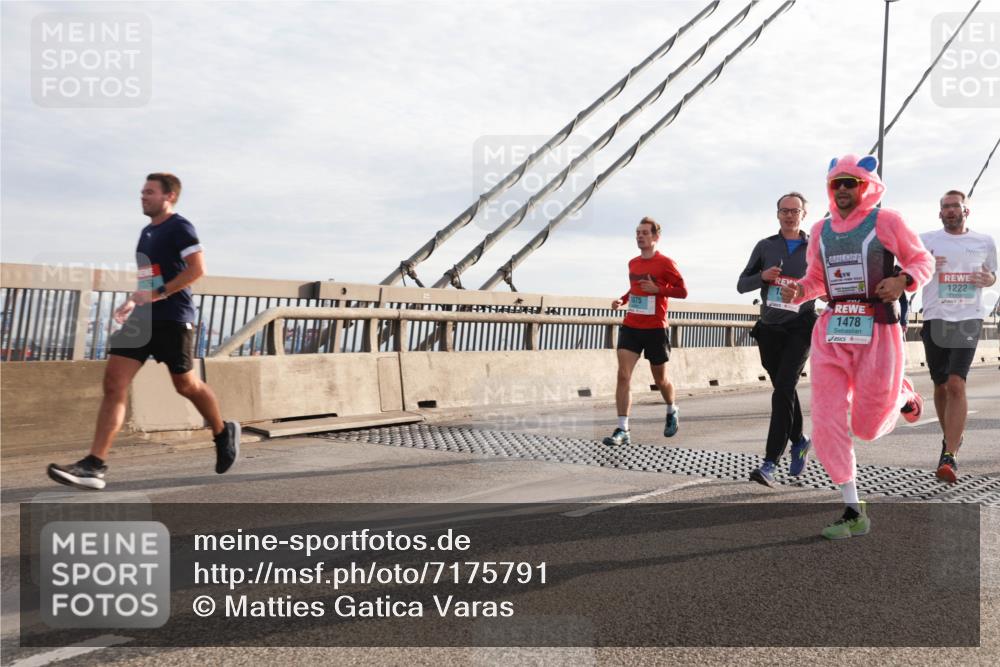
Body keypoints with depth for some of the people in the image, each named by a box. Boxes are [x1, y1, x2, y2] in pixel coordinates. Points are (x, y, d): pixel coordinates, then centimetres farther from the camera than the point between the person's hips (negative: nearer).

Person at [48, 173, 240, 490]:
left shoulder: (180, 228, -7)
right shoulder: (147, 232, 20)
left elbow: (197, 268, -19)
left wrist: (158, 294, -22)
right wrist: (132, 301, 16)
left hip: (172, 320, -8)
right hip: (143, 318, 8)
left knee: (186, 385, 4)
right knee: (113, 384, -5)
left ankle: (224, 433, 30)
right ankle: (95, 466, -9)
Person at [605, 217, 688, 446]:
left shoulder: (665, 263, -7)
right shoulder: (633, 263, 10)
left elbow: (682, 291, -7)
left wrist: (657, 289, -20)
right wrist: (622, 300, 7)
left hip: (655, 329, -4)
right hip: (630, 327, 4)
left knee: (660, 379, 11)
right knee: (623, 375, -11)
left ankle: (671, 412, 42)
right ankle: (622, 430, -12)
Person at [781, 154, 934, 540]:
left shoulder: (886, 221, -1)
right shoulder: (821, 230, 12)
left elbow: (923, 260, 6)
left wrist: (903, 280, -15)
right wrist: (797, 291, -1)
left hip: (877, 332, -4)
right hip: (831, 333, 4)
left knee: (868, 426, 5)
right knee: (827, 425, -5)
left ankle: (902, 395, 41)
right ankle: (853, 512, 7)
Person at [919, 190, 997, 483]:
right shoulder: (926, 240, 5)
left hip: (968, 320, -1)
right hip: (935, 319, 1)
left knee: (956, 384, -16)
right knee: (941, 386, 10)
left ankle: (949, 457, -18)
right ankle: (951, 438, 35)